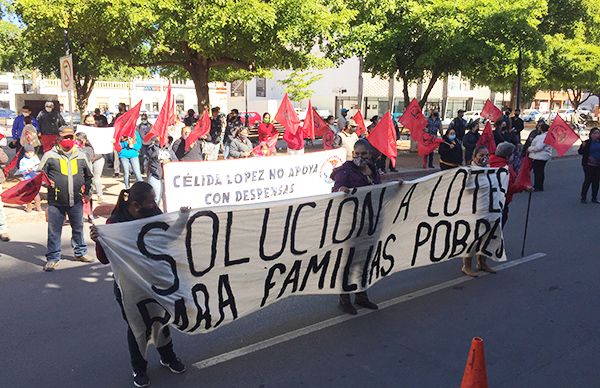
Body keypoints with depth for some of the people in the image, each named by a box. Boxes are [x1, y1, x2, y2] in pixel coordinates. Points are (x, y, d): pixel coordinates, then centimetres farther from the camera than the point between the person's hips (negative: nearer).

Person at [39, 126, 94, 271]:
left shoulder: (81, 156, 7)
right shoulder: (50, 155, -2)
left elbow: (88, 175, 19)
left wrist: (86, 192, 13)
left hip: (76, 200, 3)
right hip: (56, 201, -2)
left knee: (78, 228, 15)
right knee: (54, 230, 3)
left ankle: (80, 252, 30)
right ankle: (53, 258, 14)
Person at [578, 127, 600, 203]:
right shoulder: (587, 143, -4)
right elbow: (580, 152, -6)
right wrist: (583, 146, -22)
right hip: (589, 165, -4)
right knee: (587, 181, -3)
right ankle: (583, 197, 8)